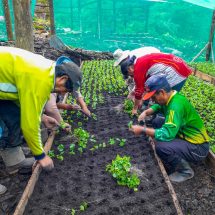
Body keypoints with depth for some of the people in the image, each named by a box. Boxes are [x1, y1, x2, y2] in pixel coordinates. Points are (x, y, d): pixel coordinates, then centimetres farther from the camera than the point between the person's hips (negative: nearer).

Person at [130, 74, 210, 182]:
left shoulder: (176, 105, -29)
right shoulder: (170, 97, -2)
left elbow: (167, 134, -35)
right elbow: (158, 106, 19)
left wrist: (142, 130, -25)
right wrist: (146, 112, 0)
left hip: (198, 148, -9)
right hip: (186, 137, 9)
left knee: (161, 146, -30)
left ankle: (185, 171, -1)